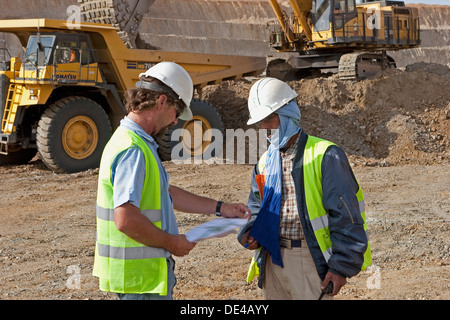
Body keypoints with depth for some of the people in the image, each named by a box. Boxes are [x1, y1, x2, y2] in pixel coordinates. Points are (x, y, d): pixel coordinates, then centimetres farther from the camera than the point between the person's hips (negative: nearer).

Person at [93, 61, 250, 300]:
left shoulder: (136, 143, 13)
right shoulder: (132, 150, -22)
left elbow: (165, 193, 23)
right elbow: (126, 220, -30)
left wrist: (220, 208, 24)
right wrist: (171, 242, -16)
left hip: (146, 270, 10)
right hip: (141, 278, -10)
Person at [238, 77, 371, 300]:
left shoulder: (324, 156, -9)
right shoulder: (264, 163, 12)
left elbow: (346, 216, -12)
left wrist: (343, 266, -14)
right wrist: (251, 233, 3)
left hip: (310, 259, -6)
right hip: (273, 259, 6)